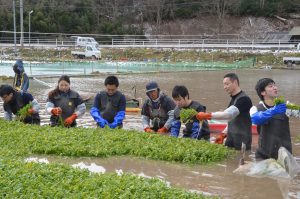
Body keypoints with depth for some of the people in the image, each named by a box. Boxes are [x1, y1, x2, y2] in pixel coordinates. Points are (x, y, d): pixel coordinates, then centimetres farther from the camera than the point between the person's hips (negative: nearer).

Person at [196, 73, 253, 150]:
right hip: (231, 141, 8)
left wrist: (207, 115, -26)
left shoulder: (244, 99, -14)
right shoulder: (233, 99, 15)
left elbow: (228, 114, -26)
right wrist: (223, 134, 9)